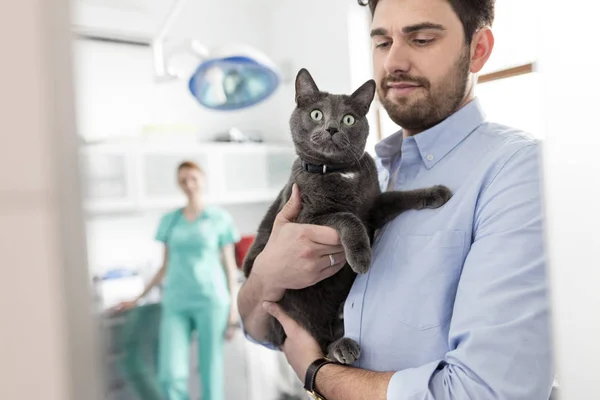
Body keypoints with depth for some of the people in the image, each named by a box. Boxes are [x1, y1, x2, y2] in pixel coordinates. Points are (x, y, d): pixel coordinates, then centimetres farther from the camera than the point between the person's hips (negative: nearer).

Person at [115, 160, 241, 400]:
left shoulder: (220, 218, 3)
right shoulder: (169, 220, 11)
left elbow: (230, 265, 4)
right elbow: (166, 267, 17)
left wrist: (233, 308, -2)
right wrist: (138, 299, 17)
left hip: (211, 301, -2)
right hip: (175, 303, 3)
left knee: (210, 373, 2)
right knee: (170, 375, -7)